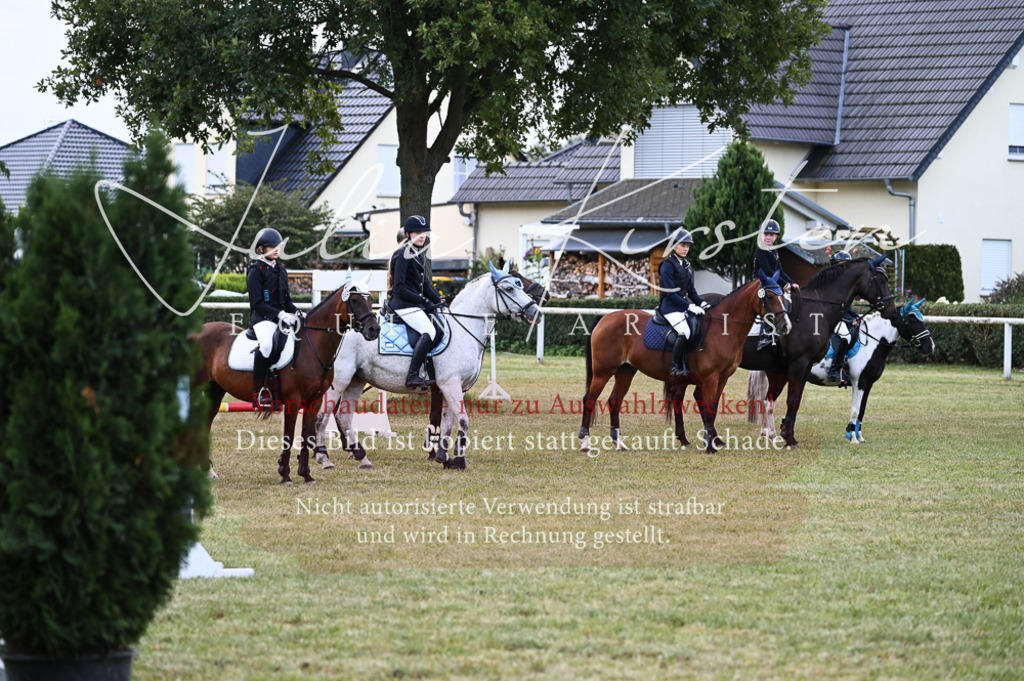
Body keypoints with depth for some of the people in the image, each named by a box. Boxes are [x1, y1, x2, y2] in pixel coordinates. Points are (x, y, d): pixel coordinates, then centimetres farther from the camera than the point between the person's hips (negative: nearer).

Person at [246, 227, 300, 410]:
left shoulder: (281, 270, 20)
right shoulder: (256, 271, -3)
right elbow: (257, 303, -10)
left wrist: (296, 313, 3)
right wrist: (280, 314, -20)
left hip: (282, 317, 8)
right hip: (263, 319, -8)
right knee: (266, 344, -37)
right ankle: (259, 392, -33)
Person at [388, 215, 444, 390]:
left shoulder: (420, 254, 16)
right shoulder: (402, 255, -11)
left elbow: (425, 283, 22)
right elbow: (400, 288, -16)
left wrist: (438, 300, 7)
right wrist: (423, 302, -17)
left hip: (416, 302, 10)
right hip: (403, 303, -10)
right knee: (428, 331, -25)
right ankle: (412, 377, -30)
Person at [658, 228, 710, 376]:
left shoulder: (686, 265, 16)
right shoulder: (668, 265, -9)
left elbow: (691, 290, 20)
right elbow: (670, 293, -16)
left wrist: (701, 303, 2)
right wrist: (689, 306, -20)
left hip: (684, 306, 8)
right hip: (670, 307, -8)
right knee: (684, 333, -29)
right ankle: (675, 367, -20)